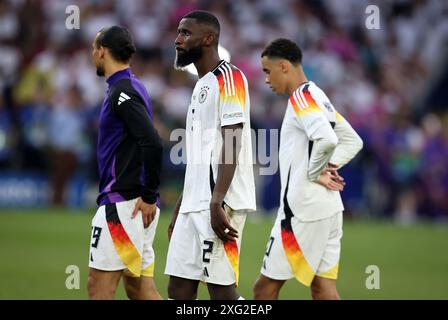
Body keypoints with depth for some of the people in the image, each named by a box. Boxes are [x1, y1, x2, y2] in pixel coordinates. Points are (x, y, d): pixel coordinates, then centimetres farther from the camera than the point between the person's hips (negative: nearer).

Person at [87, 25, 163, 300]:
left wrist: (149, 197, -19)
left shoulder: (122, 92, -12)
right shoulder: (131, 87, 18)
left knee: (99, 287, -9)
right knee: (138, 287, 9)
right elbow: (148, 142, 24)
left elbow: (152, 143, -24)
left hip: (123, 204, -10)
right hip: (135, 205, 10)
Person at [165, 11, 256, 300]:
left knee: (222, 289, -9)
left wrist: (216, 203, -24)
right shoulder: (201, 85, 21)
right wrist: (179, 211, 23)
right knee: (179, 289, 5)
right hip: (194, 204, 9)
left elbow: (231, 145, -17)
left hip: (219, 203, -9)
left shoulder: (228, 78, -8)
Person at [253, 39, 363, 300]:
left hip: (302, 211, -9)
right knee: (323, 288, 6)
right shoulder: (319, 98, 16)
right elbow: (353, 141, 24)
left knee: (266, 287, 0)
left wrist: (315, 173, -15)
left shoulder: (301, 97, -13)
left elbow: (326, 140, -30)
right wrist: (330, 166, 11)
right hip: (329, 208, 9)